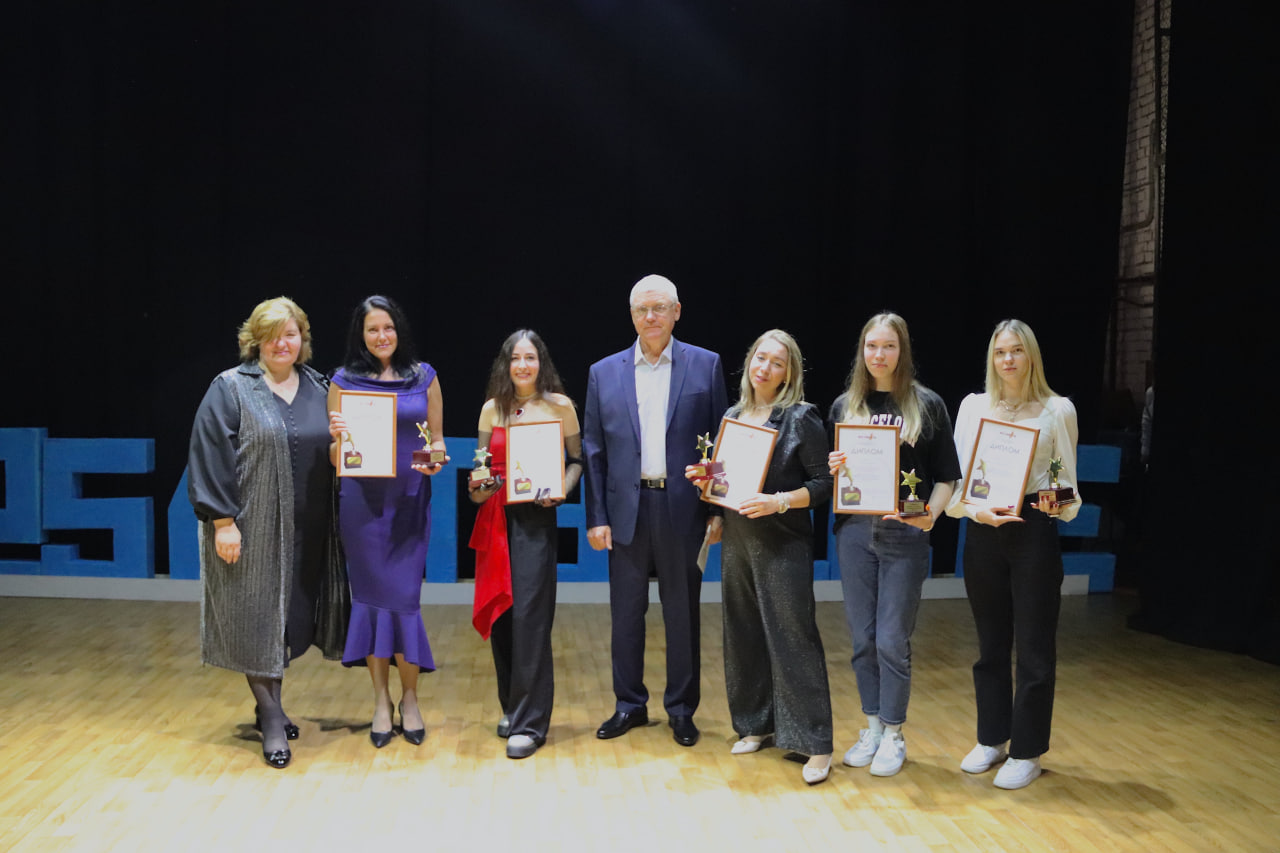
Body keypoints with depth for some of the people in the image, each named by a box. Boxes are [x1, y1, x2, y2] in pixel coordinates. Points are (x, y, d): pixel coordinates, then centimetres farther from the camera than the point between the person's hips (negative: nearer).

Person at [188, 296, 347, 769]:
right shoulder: (230, 388, -5)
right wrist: (222, 520, -15)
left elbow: (332, 450, 18)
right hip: (250, 528, -5)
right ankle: (271, 721, 7)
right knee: (257, 618, -1)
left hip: (304, 531, 5)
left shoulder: (318, 388, 10)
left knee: (289, 617, 10)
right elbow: (211, 456, -10)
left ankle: (269, 707, 26)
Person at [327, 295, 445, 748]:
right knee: (372, 595, 3)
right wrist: (338, 438, -16)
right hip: (362, 502, 0)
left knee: (404, 596, -2)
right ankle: (380, 700, 14)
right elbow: (334, 457, 5)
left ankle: (409, 698, 13)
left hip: (410, 499, 0)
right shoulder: (344, 381, 4)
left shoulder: (424, 376, 7)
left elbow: (437, 439, 12)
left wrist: (435, 457, -10)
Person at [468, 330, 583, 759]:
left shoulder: (560, 406, 2)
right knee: (499, 613, 7)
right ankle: (510, 707, 24)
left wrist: (560, 491, -11)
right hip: (496, 518, 4)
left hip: (535, 519, -4)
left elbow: (577, 459, 6)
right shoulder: (492, 409, 10)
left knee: (529, 613, -9)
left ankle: (529, 723, -3)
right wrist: (478, 487, -5)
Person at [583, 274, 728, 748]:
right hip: (626, 509, 2)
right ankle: (629, 704, 25)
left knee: (683, 614, 8)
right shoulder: (604, 373, 6)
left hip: (683, 509, -1)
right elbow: (593, 450, 6)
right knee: (626, 614, 10)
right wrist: (596, 517, 0)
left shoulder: (706, 366, 2)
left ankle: (681, 709, 22)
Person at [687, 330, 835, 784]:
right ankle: (757, 724, 26)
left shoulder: (801, 418, -6)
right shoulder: (733, 415, 11)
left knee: (793, 636, -6)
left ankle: (815, 744, 1)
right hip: (737, 539, 6)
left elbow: (823, 482, -9)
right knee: (744, 633, 12)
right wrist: (707, 479, 1)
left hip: (783, 543, -6)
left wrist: (779, 501, -21)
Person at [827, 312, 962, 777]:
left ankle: (893, 735, 14)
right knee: (862, 637, 9)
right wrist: (834, 469, -6)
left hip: (904, 534, -3)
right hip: (854, 533, 3)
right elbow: (830, 475, 16)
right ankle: (872, 727, 23)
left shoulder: (927, 405, 2)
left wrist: (931, 513, -14)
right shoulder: (844, 406, 10)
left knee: (892, 639, -1)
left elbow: (945, 476, 2)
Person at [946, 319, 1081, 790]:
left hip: (1034, 529, -2)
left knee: (1034, 646, 1)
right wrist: (977, 510, -14)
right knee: (991, 643, 12)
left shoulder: (1058, 410, 2)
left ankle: (1027, 752, 13)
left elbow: (1067, 482, 5)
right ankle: (992, 739, 26)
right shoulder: (973, 406, 7)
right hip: (983, 531, 3)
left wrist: (1059, 503, -16)